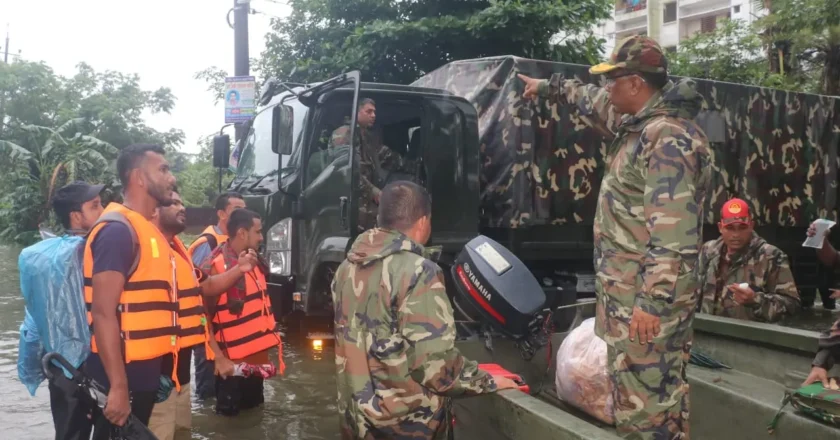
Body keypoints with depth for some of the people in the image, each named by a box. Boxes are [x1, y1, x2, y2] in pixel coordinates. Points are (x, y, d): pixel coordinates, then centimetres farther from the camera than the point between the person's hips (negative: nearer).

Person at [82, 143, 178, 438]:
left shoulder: (147, 229, 12)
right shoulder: (119, 230, -17)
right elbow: (103, 313, -22)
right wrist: (118, 385, -24)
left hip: (144, 373, 9)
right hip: (122, 377, -9)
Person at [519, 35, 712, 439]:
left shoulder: (668, 138, -19)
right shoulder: (641, 125, 13)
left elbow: (674, 235, -25)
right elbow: (595, 106, 35)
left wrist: (652, 303, -26)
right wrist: (550, 87, 44)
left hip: (647, 297, -10)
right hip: (629, 292, 10)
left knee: (644, 402, -3)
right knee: (643, 395, 17)